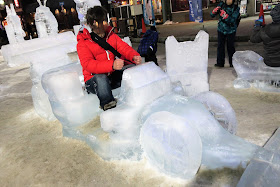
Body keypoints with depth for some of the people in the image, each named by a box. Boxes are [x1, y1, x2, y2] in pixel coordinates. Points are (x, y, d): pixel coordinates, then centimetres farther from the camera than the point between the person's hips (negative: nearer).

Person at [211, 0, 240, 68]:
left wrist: (225, 15, -38)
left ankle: (232, 63, 15)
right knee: (220, 46, 0)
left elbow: (232, 20, -23)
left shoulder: (236, 8, -10)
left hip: (231, 31, -2)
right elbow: (212, 15, -5)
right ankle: (220, 63, 7)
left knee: (230, 47, 2)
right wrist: (215, 11, -26)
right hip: (221, 30, 2)